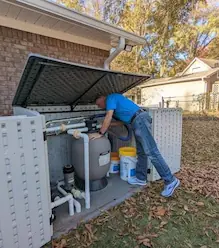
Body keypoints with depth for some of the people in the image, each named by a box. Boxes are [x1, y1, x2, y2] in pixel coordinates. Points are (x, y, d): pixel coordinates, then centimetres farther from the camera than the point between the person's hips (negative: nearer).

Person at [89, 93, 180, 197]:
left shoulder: (110, 98, 2)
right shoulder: (114, 100, 29)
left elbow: (108, 117, -11)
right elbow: (122, 120, 30)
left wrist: (100, 133, -5)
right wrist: (105, 126, 28)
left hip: (140, 119, -11)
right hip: (139, 120, 11)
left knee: (151, 152, -10)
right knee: (141, 152, 14)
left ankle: (170, 180, -2)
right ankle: (141, 178, 25)